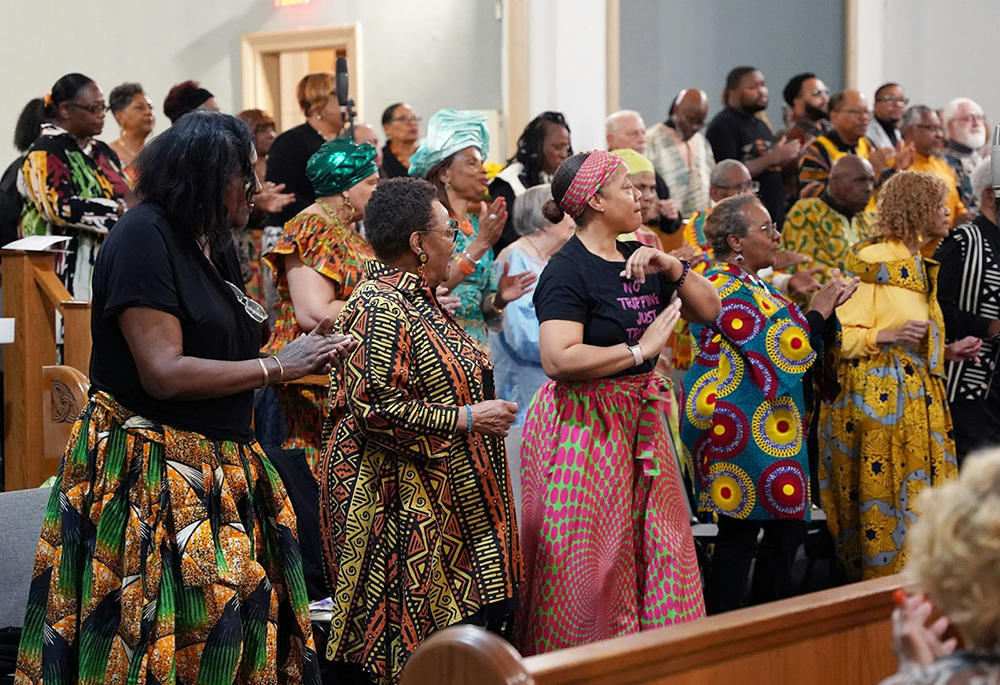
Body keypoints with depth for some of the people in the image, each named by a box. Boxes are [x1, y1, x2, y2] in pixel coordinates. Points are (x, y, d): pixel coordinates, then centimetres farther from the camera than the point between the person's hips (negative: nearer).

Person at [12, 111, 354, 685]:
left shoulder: (210, 246, 14)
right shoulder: (143, 239, -14)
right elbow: (163, 373, -21)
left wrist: (305, 357, 5)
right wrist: (276, 367, -15)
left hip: (217, 474, 9)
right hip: (151, 479, -9)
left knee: (232, 632, 6)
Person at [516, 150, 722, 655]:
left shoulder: (638, 258, 11)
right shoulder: (568, 271, -14)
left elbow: (708, 309, 13)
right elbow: (559, 359, -27)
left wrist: (671, 267, -4)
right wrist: (640, 351, -19)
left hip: (638, 420, 8)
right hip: (582, 421, -8)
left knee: (654, 543, 8)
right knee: (587, 563, -1)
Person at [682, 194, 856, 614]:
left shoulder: (751, 285, 18)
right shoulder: (726, 289, -14)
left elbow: (809, 345, 20)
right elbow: (779, 352, -20)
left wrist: (828, 307, 5)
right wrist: (817, 311, -9)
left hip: (771, 428, 10)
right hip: (741, 430, -10)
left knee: (788, 525, 10)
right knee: (740, 532, -6)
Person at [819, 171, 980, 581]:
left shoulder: (919, 267, 17)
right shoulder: (873, 264, -11)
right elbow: (837, 334, -16)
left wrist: (947, 351, 12)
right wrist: (888, 336, -26)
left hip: (917, 398, 9)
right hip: (878, 397, -9)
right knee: (884, 501, -4)